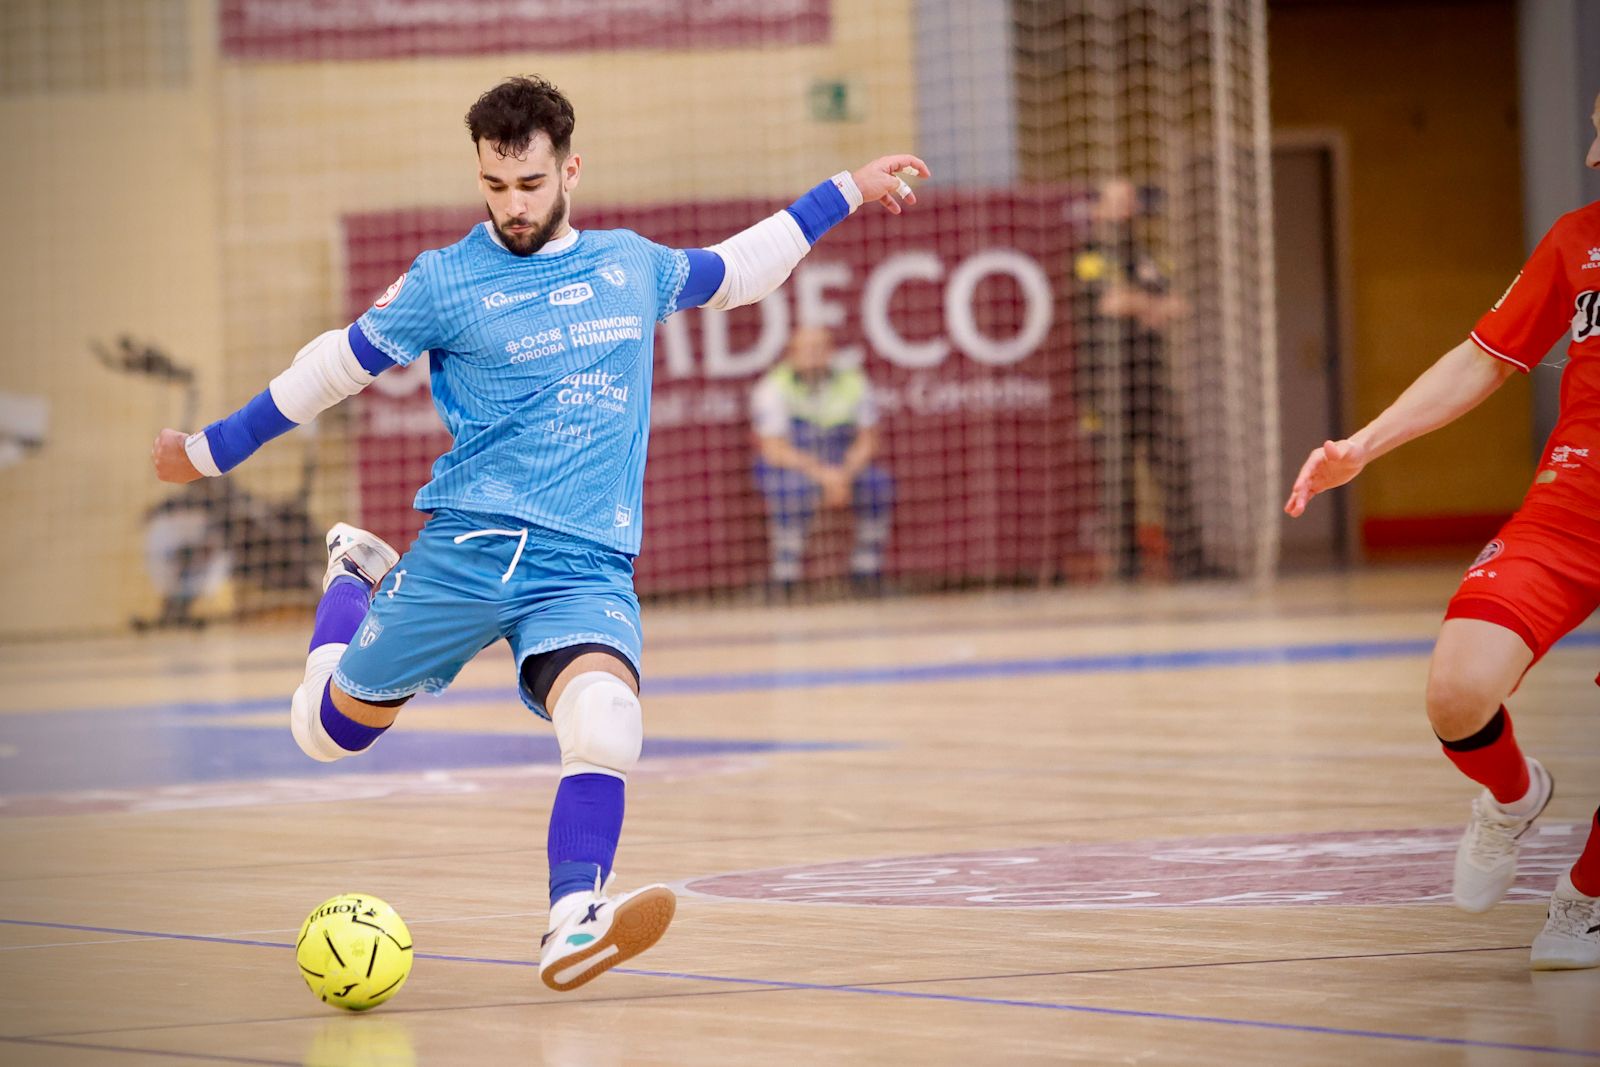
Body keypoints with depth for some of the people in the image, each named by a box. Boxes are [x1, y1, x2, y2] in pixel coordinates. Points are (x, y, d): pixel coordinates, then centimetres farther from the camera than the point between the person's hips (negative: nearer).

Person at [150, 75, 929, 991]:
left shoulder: (632, 264, 13)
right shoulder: (447, 282, 2)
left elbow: (734, 270, 32)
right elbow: (337, 366, 11)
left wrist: (847, 193, 35)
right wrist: (214, 449, 16)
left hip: (589, 568, 1)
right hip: (468, 546, -1)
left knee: (606, 726, -29)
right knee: (329, 730, 10)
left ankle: (574, 924, -30)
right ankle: (354, 577, 41)